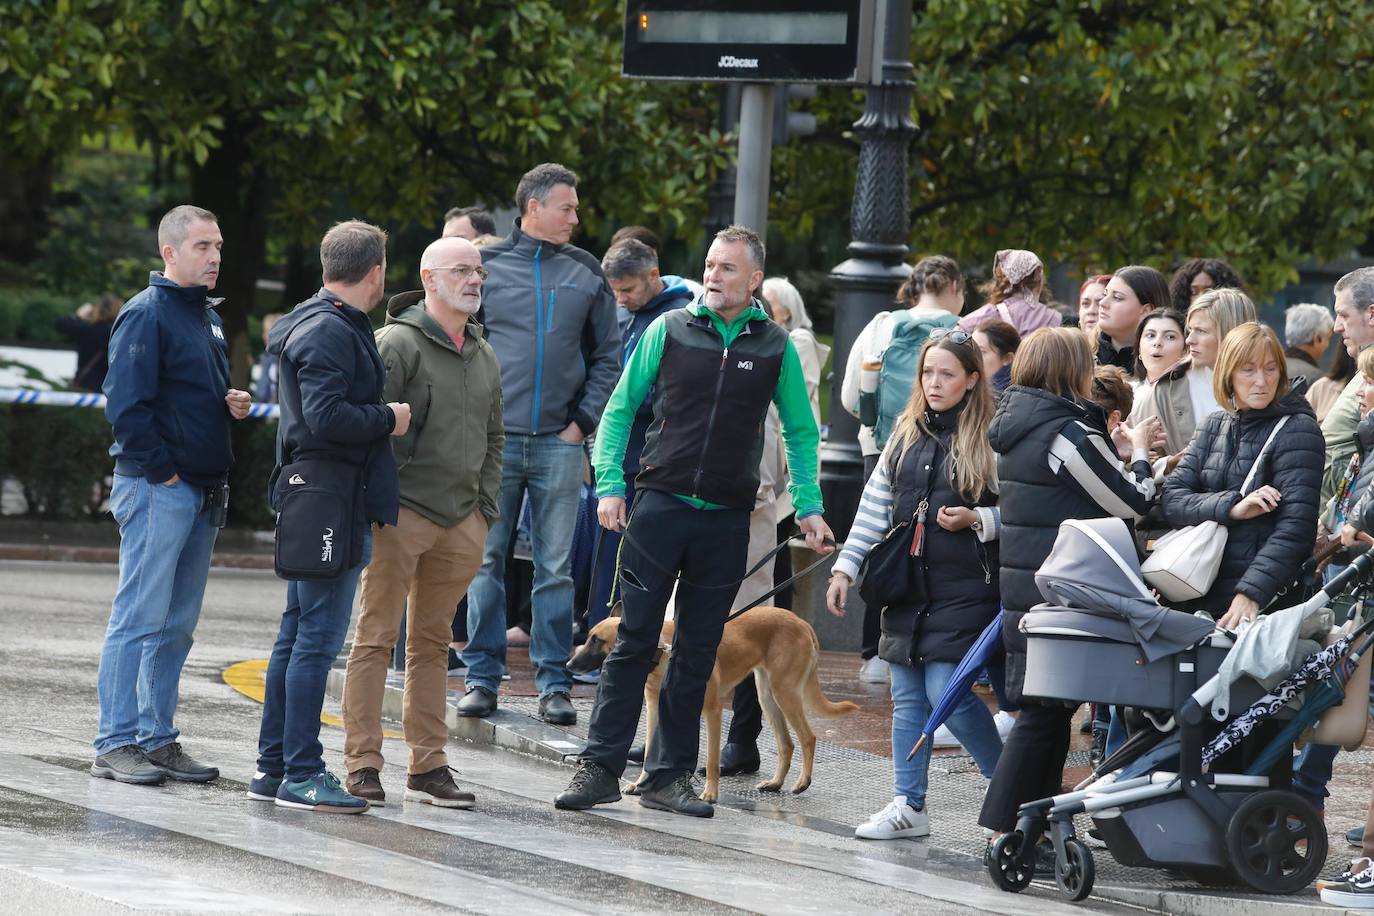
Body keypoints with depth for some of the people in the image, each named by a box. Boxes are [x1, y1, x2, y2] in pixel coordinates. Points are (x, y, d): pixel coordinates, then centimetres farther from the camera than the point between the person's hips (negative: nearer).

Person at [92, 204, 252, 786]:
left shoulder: (208, 316, 17)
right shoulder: (146, 314, -11)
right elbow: (126, 404, -16)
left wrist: (234, 403, 7)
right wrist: (162, 471, -17)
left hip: (201, 493, 9)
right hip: (157, 490, -9)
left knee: (176, 627, 11)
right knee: (140, 619, -8)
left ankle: (158, 739, 16)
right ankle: (116, 744, -6)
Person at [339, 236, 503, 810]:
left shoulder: (483, 356, 17)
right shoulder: (398, 343, -7)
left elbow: (493, 438, 24)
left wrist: (484, 509, 15)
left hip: (460, 523, 7)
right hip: (401, 515, -7)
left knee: (433, 643, 11)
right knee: (376, 637, -4)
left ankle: (428, 767, 14)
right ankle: (363, 765, -4)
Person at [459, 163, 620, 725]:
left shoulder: (586, 274, 9)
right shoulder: (486, 266, 3)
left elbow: (607, 356, 13)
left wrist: (584, 421, 2)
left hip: (559, 444, 1)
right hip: (494, 441, -1)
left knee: (556, 569, 2)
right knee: (486, 562, 1)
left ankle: (554, 682, 6)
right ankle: (482, 676, 7)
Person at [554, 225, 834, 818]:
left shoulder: (775, 347, 5)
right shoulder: (669, 330, 3)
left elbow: (801, 432, 14)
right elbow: (620, 408, 7)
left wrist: (808, 507, 5)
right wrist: (609, 484, -3)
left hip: (726, 520, 1)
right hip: (661, 504, -1)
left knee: (697, 652, 6)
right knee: (634, 641, -3)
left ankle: (669, 775, 12)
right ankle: (601, 767, -1)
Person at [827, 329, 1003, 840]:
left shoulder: (989, 441, -7)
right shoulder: (906, 437, 12)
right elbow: (874, 507, 15)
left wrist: (975, 520, -21)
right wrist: (845, 568, 11)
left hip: (963, 589, -6)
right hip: (907, 586, 6)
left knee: (947, 692, -12)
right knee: (908, 697, 7)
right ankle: (908, 806, 12)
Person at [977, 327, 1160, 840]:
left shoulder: (1016, 427, 12)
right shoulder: (1069, 433, -15)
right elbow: (1133, 503, -10)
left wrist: (1117, 449, 18)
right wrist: (1139, 451, 8)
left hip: (1021, 587, 9)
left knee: (1045, 708, 14)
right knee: (1046, 712, -4)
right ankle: (1005, 825, -4)